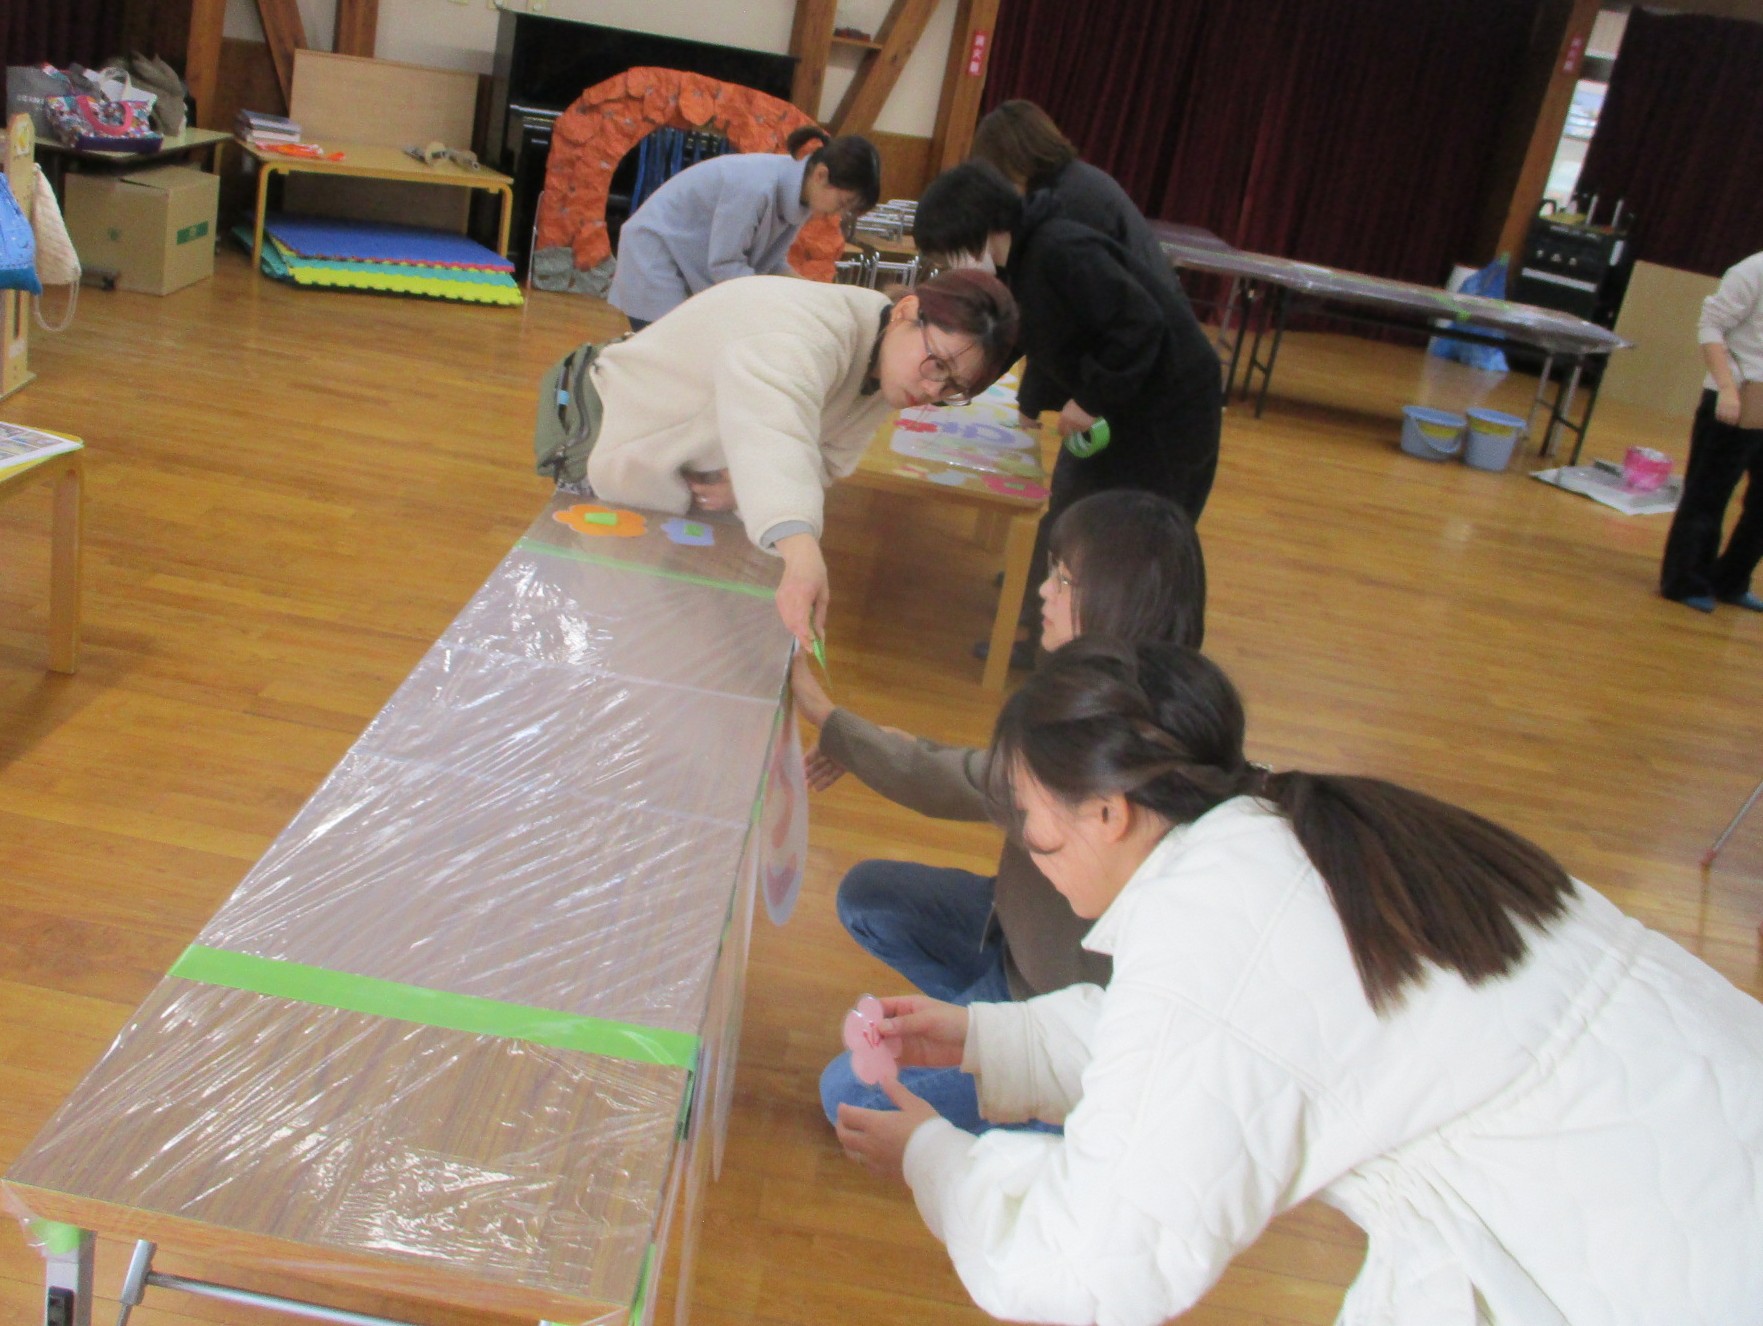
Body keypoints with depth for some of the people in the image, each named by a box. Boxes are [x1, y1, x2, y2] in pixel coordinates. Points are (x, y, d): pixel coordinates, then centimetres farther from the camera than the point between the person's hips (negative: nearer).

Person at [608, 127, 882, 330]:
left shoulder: (796, 191, -5)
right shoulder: (757, 186, -31)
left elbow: (771, 260, 3)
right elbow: (725, 265, -26)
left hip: (695, 274, 8)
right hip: (656, 258, -8)